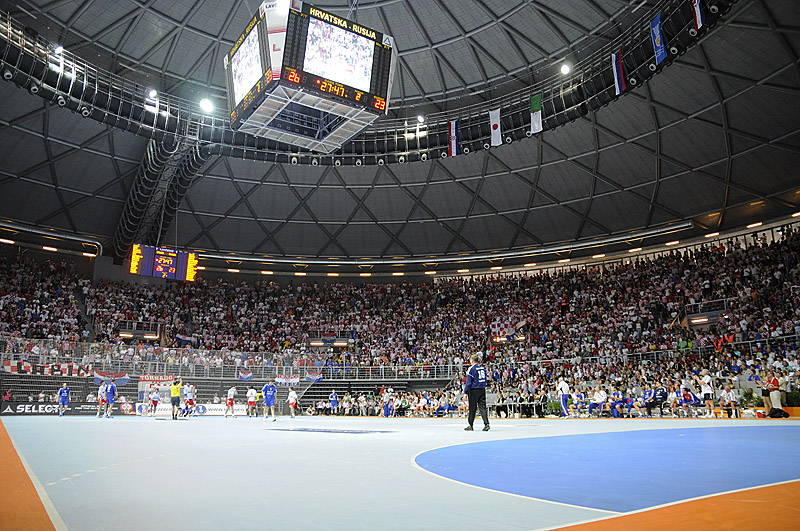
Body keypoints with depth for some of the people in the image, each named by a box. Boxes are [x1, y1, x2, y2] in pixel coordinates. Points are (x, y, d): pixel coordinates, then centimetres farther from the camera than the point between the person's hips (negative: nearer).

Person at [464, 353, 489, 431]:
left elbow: (468, 382, -11)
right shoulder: (482, 368, 10)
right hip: (482, 390, 5)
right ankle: (486, 424, -7)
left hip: (474, 390, -5)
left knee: (472, 408, 3)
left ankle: (470, 425, 11)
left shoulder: (472, 369, -9)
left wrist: (465, 392, -9)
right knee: (483, 407, 4)